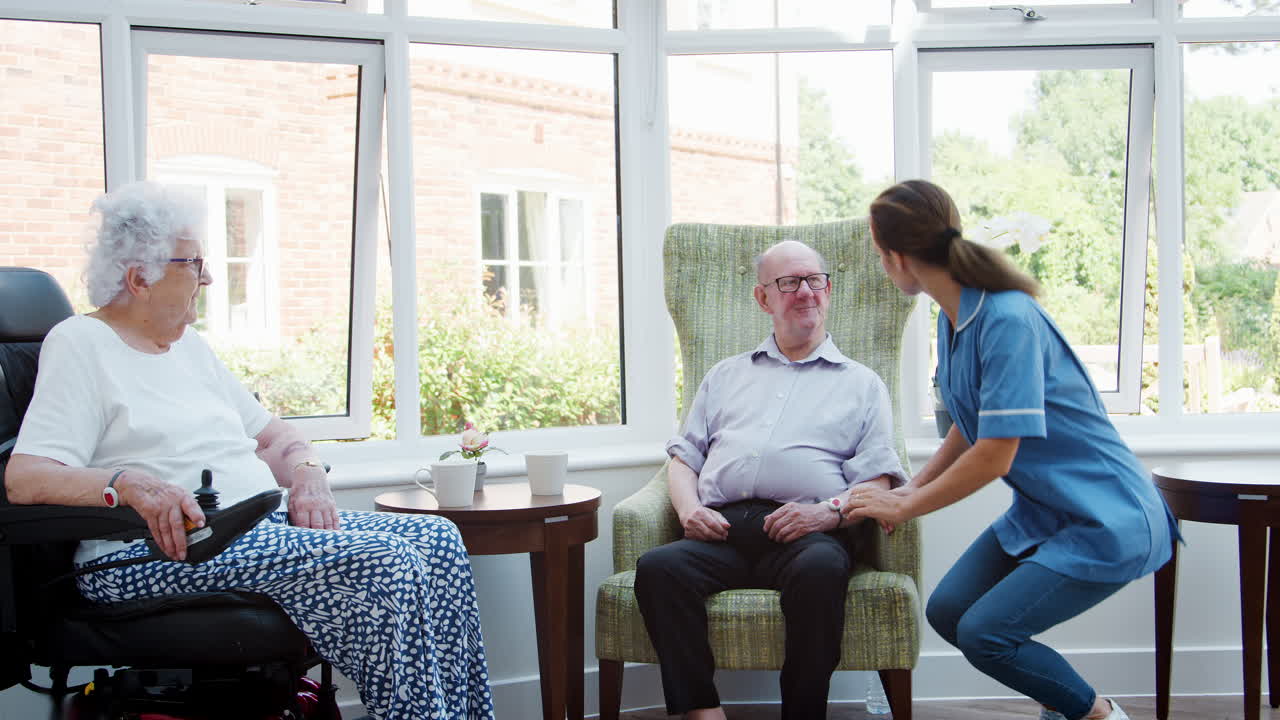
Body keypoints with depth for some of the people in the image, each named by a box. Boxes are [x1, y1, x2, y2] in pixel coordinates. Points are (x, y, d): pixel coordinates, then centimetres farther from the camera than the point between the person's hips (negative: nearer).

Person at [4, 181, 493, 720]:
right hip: (159, 552, -8)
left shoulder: (188, 346, 22)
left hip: (262, 525, 9)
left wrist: (307, 473, 2)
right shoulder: (79, 345, -2)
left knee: (437, 539, -10)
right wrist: (128, 484, -32)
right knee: (384, 565, -28)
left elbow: (272, 434, 25)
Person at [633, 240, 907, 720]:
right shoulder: (726, 375, 32)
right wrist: (688, 508, 4)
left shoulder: (861, 384, 23)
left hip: (805, 535, -2)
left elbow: (878, 480, 11)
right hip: (722, 530, 2)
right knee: (658, 567, -31)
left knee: (821, 570, -38)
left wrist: (830, 510, -9)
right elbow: (684, 456, 26)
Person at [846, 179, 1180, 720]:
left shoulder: (1008, 320, -26)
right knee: (946, 612, 3)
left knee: (984, 633, -15)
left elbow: (994, 456, -26)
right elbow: (969, 431, 13)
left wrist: (903, 508, -15)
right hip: (1040, 512, 9)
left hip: (1105, 521, -9)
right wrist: (910, 489, 0)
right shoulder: (952, 318, 3)